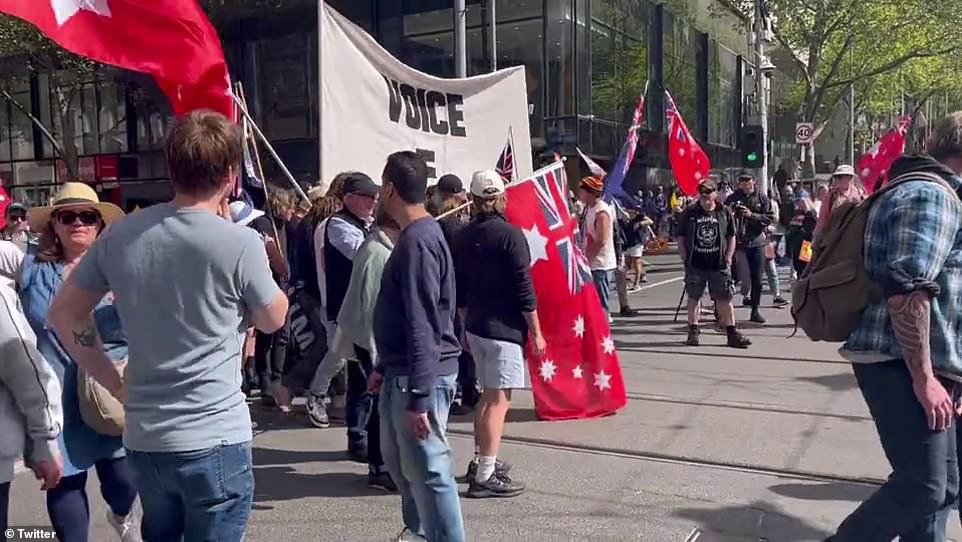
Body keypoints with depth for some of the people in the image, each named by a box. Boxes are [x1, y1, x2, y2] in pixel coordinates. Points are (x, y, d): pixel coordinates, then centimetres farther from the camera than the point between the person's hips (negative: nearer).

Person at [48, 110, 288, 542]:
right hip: (214, 440, -5)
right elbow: (273, 320, 0)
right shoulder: (240, 242, -16)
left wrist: (118, 386, 11)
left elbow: (64, 314, 9)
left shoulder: (120, 235, 0)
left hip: (143, 439, 5)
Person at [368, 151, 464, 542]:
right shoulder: (415, 235, 12)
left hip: (420, 376, -11)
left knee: (428, 470, -2)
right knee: (397, 457, 24)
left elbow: (423, 325, -24)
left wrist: (418, 396, -24)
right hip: (402, 371, 11)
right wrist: (385, 367, 22)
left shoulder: (417, 241, -19)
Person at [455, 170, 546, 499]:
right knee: (499, 399, -5)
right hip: (503, 328, -8)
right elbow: (523, 288, -14)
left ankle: (480, 461, 29)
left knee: (489, 395, 20)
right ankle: (485, 477, -4)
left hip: (475, 325, 8)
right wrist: (536, 332, -7)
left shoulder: (465, 236, 8)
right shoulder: (510, 235, -13)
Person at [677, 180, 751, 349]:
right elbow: (680, 237, 5)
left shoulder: (725, 212, 4)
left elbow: (731, 237, 9)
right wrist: (685, 257, -3)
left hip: (719, 264, 0)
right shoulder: (689, 213, 2)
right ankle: (693, 332, 18)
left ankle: (732, 333, 8)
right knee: (694, 297, 8)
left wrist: (728, 258, 0)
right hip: (695, 264, 0)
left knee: (725, 298, 2)